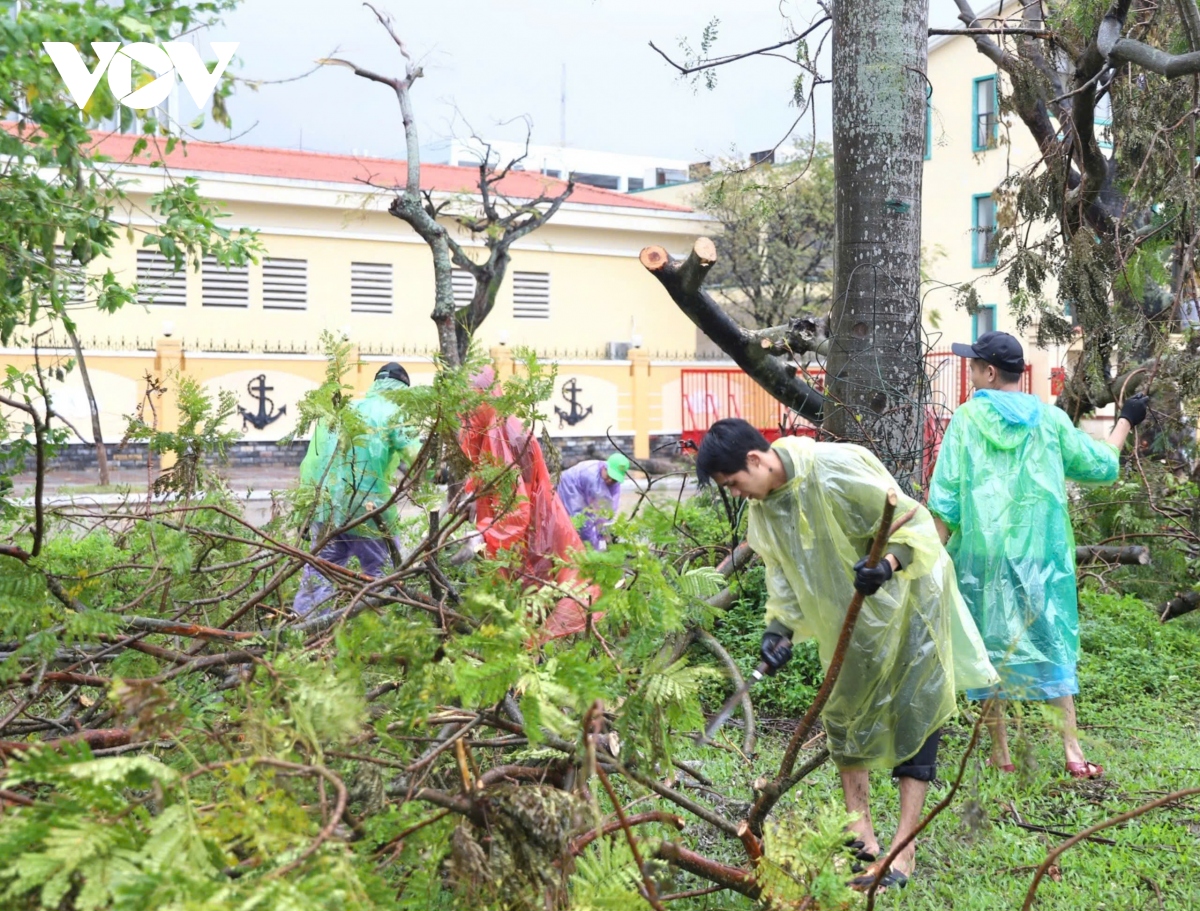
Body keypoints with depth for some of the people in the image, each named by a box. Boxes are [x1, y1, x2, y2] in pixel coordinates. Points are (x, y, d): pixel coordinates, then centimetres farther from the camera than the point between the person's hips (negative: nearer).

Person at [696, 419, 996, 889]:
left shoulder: (837, 470, -30)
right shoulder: (762, 505, -6)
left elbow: (916, 522, -27)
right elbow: (783, 569, 2)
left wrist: (887, 564, -44)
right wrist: (779, 627, -12)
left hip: (906, 602, -8)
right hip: (850, 619, 8)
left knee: (913, 720, -4)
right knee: (844, 713, 12)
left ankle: (903, 852, 0)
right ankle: (860, 834, 23)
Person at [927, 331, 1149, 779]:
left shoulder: (967, 418, -2)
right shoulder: (1050, 418, 3)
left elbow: (945, 501, -5)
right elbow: (1101, 466, 13)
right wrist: (1125, 422, 29)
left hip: (982, 550, -2)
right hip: (1041, 553, 2)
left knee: (989, 646, 7)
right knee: (1051, 644, 9)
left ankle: (1000, 753, 12)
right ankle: (1072, 751, 6)